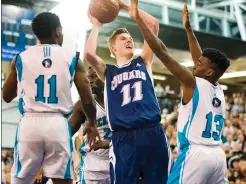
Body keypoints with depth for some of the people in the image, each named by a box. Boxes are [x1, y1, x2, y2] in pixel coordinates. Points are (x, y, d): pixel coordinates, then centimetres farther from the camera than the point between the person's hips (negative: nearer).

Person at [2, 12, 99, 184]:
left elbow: (6, 97, 16)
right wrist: (92, 124, 21)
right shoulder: (72, 59, 4)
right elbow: (87, 100, 3)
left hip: (29, 123, 1)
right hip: (58, 124, -1)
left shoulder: (20, 58, 7)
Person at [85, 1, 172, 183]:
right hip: (123, 138, -1)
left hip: (152, 133, 1)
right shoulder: (107, 71, 14)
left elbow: (154, 24, 11)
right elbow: (89, 54, -7)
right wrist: (96, 26, 8)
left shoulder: (143, 62, 18)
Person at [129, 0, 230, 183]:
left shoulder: (194, 84, -8)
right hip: (218, 155, 8)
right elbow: (201, 59, 26)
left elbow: (162, 52, -11)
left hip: (196, 154, -8)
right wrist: (188, 27, 31)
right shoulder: (219, 90, 12)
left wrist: (138, 18, -8)